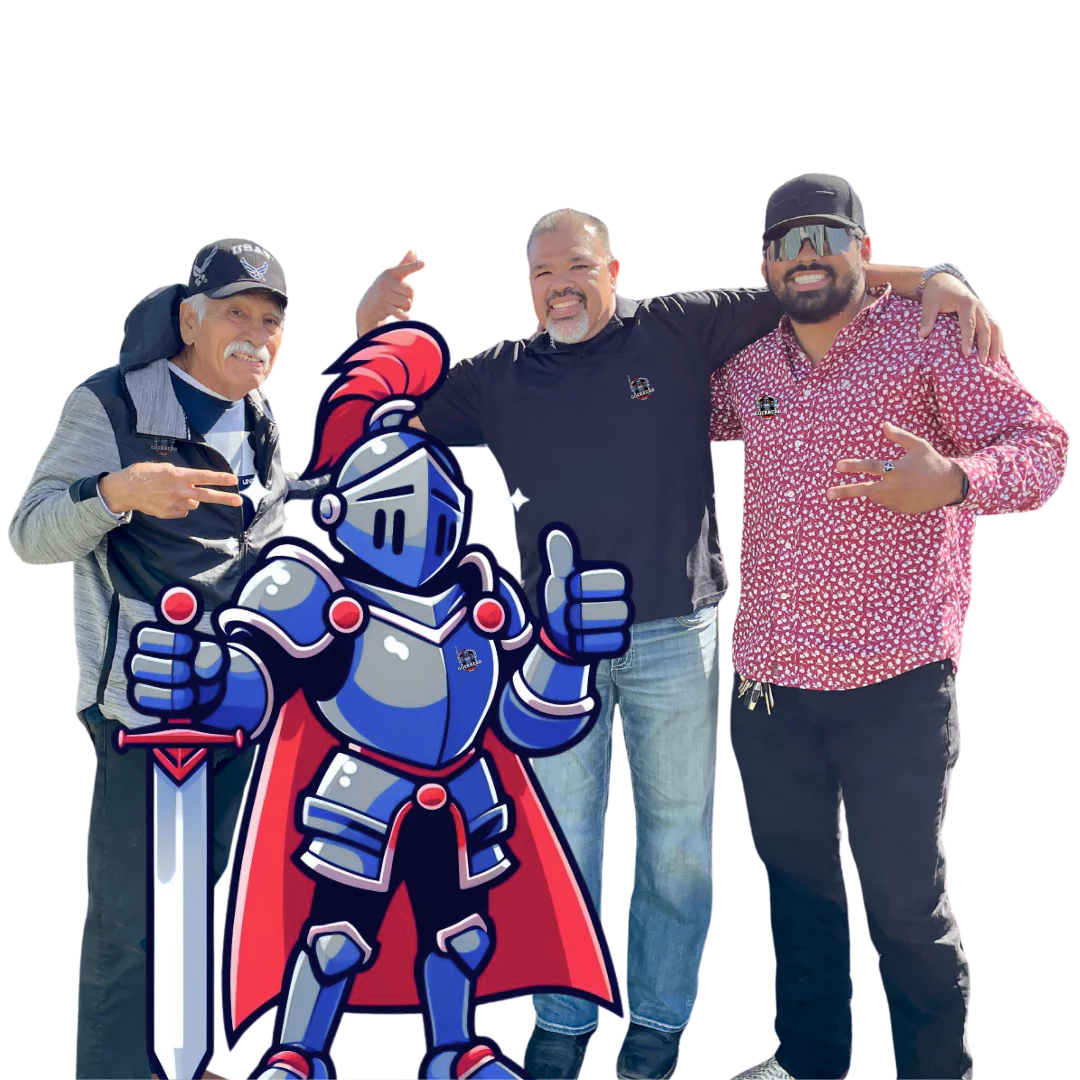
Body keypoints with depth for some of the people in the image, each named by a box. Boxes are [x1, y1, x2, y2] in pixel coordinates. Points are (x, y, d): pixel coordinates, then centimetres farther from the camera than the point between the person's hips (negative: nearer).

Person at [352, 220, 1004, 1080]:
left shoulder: (678, 330, -1)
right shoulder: (497, 377, 4)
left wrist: (927, 279, -11)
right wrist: (371, 332, -11)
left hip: (677, 637, -1)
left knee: (679, 839, 11)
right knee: (561, 839, 11)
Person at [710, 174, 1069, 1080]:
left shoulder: (929, 338, -5)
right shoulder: (747, 370, 10)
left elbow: (1041, 444, -10)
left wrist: (953, 482, -28)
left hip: (894, 679, -5)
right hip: (766, 677, 5)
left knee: (905, 898, 3)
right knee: (796, 882, 19)